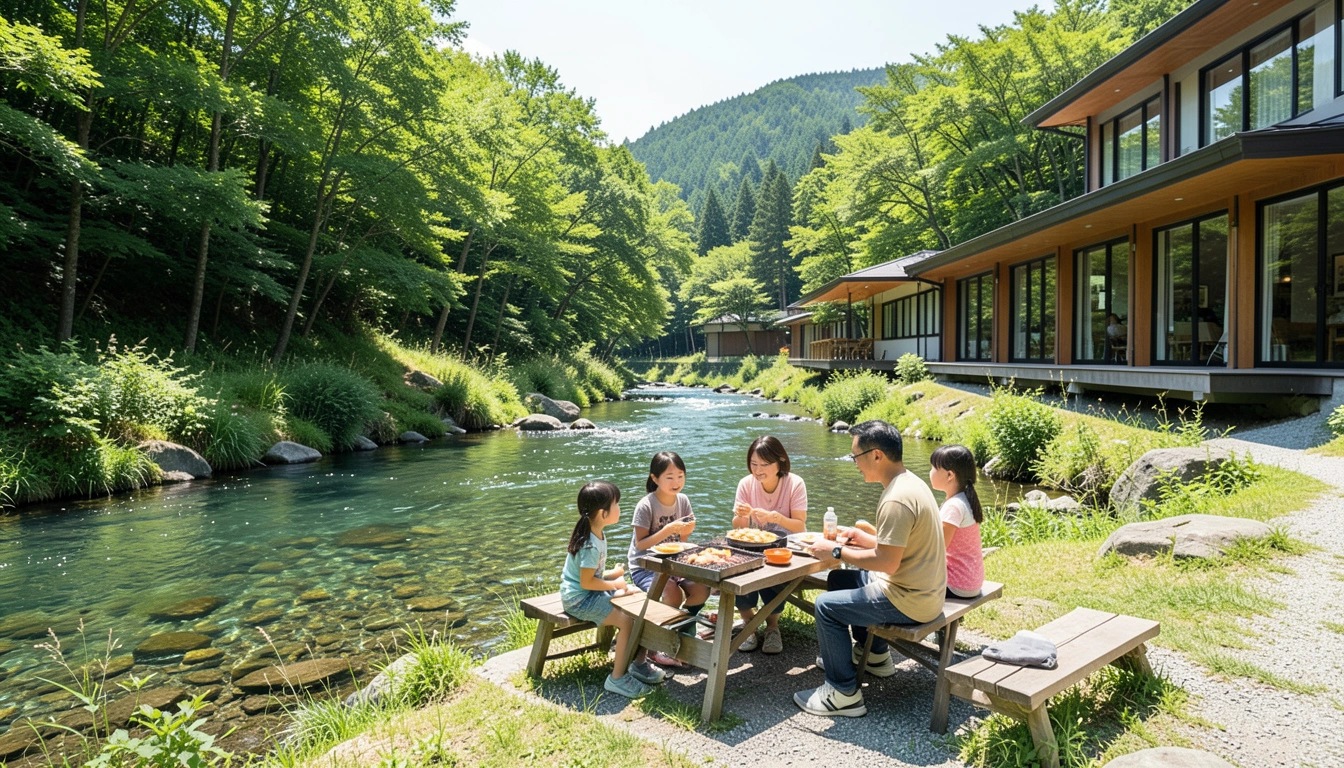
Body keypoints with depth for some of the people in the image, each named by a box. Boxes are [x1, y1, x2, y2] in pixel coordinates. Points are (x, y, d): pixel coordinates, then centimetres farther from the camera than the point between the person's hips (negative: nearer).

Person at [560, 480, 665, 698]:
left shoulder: (596, 535, 5)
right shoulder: (590, 545, -26)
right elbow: (586, 582, -25)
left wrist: (613, 574, 2)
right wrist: (615, 584, -13)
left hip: (593, 591, 10)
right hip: (579, 599, -10)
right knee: (626, 619, -25)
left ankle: (640, 664, 11)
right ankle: (617, 678, -11)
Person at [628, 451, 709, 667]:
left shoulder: (683, 501, 1)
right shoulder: (646, 506, -17)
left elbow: (681, 542, 8)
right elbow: (640, 544, -17)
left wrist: (685, 531, -15)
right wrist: (668, 530, -27)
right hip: (645, 566, -5)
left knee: (701, 590, -19)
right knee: (674, 595, -30)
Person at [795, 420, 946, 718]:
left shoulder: (896, 500, -27)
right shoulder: (910, 481, 5)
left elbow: (887, 562, -27)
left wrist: (837, 552, -17)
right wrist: (863, 537, 11)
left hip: (909, 600, -10)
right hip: (922, 587, 10)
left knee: (826, 606, -8)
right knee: (839, 579, 22)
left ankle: (843, 694, 1)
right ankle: (875, 655, 35)